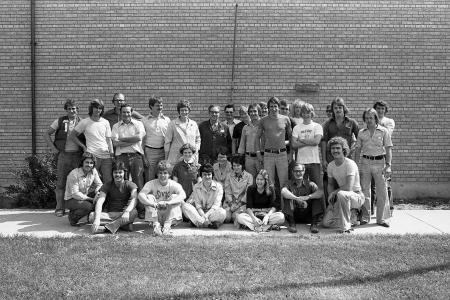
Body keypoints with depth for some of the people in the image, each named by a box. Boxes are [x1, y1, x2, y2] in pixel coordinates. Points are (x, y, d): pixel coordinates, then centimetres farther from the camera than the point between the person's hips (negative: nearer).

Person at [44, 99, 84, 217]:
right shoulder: (60, 121, 4)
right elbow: (46, 134, 8)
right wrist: (53, 148, -1)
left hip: (77, 155, 1)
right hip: (63, 154, 0)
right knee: (61, 181, 0)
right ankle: (60, 208, 8)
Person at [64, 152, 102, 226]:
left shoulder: (93, 171, -5)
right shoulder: (74, 174, -23)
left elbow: (99, 185, -1)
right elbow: (75, 194, -25)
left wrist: (97, 192, -25)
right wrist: (91, 199, -26)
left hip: (85, 196, 7)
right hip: (71, 200, -7)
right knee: (88, 206, -34)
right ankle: (72, 216, -4)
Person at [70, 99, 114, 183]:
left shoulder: (105, 122, 12)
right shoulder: (85, 122, 2)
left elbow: (108, 140, 14)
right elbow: (72, 135, 8)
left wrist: (112, 154, 5)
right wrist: (83, 146, 1)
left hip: (106, 156, 3)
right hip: (92, 156, -3)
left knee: (109, 181, -1)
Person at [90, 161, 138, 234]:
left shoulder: (130, 185, -1)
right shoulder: (107, 186, 2)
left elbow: (134, 199, -20)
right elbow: (99, 202, -14)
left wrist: (127, 211, -42)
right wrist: (97, 219, -33)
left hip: (123, 214, -2)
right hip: (109, 214, 2)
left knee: (134, 212, -35)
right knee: (92, 216, -26)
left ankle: (106, 227, -33)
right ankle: (123, 224, -28)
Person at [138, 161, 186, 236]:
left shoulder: (174, 185, -11)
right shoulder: (151, 184, -8)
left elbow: (183, 195, -31)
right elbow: (140, 195, -25)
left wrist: (167, 203, -44)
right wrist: (153, 203, -43)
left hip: (169, 215, -1)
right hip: (155, 214, 1)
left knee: (174, 196, -21)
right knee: (149, 197, -19)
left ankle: (167, 225, -28)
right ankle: (156, 225, -27)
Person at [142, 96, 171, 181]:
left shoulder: (167, 120, 10)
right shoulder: (145, 121, 6)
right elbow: (142, 139, 8)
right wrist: (143, 156, 2)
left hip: (163, 151, 1)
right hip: (150, 151, -1)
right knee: (149, 178, 2)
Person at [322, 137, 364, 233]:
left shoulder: (350, 164, -19)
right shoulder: (330, 166, 2)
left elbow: (348, 187, -27)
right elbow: (330, 184, 14)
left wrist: (334, 193, -14)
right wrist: (331, 197, -4)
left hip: (357, 195, -6)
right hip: (339, 197, 7)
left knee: (341, 194, -40)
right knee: (326, 223, -6)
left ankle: (345, 226, -25)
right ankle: (351, 217, 19)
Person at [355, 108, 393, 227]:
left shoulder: (383, 131, 1)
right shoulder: (361, 132, 8)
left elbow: (388, 149, 0)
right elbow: (358, 150, 12)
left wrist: (388, 165, -8)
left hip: (379, 162, -2)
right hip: (365, 162, 2)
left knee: (382, 191, -2)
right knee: (364, 191, 4)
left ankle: (382, 218, 5)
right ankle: (365, 217, 13)